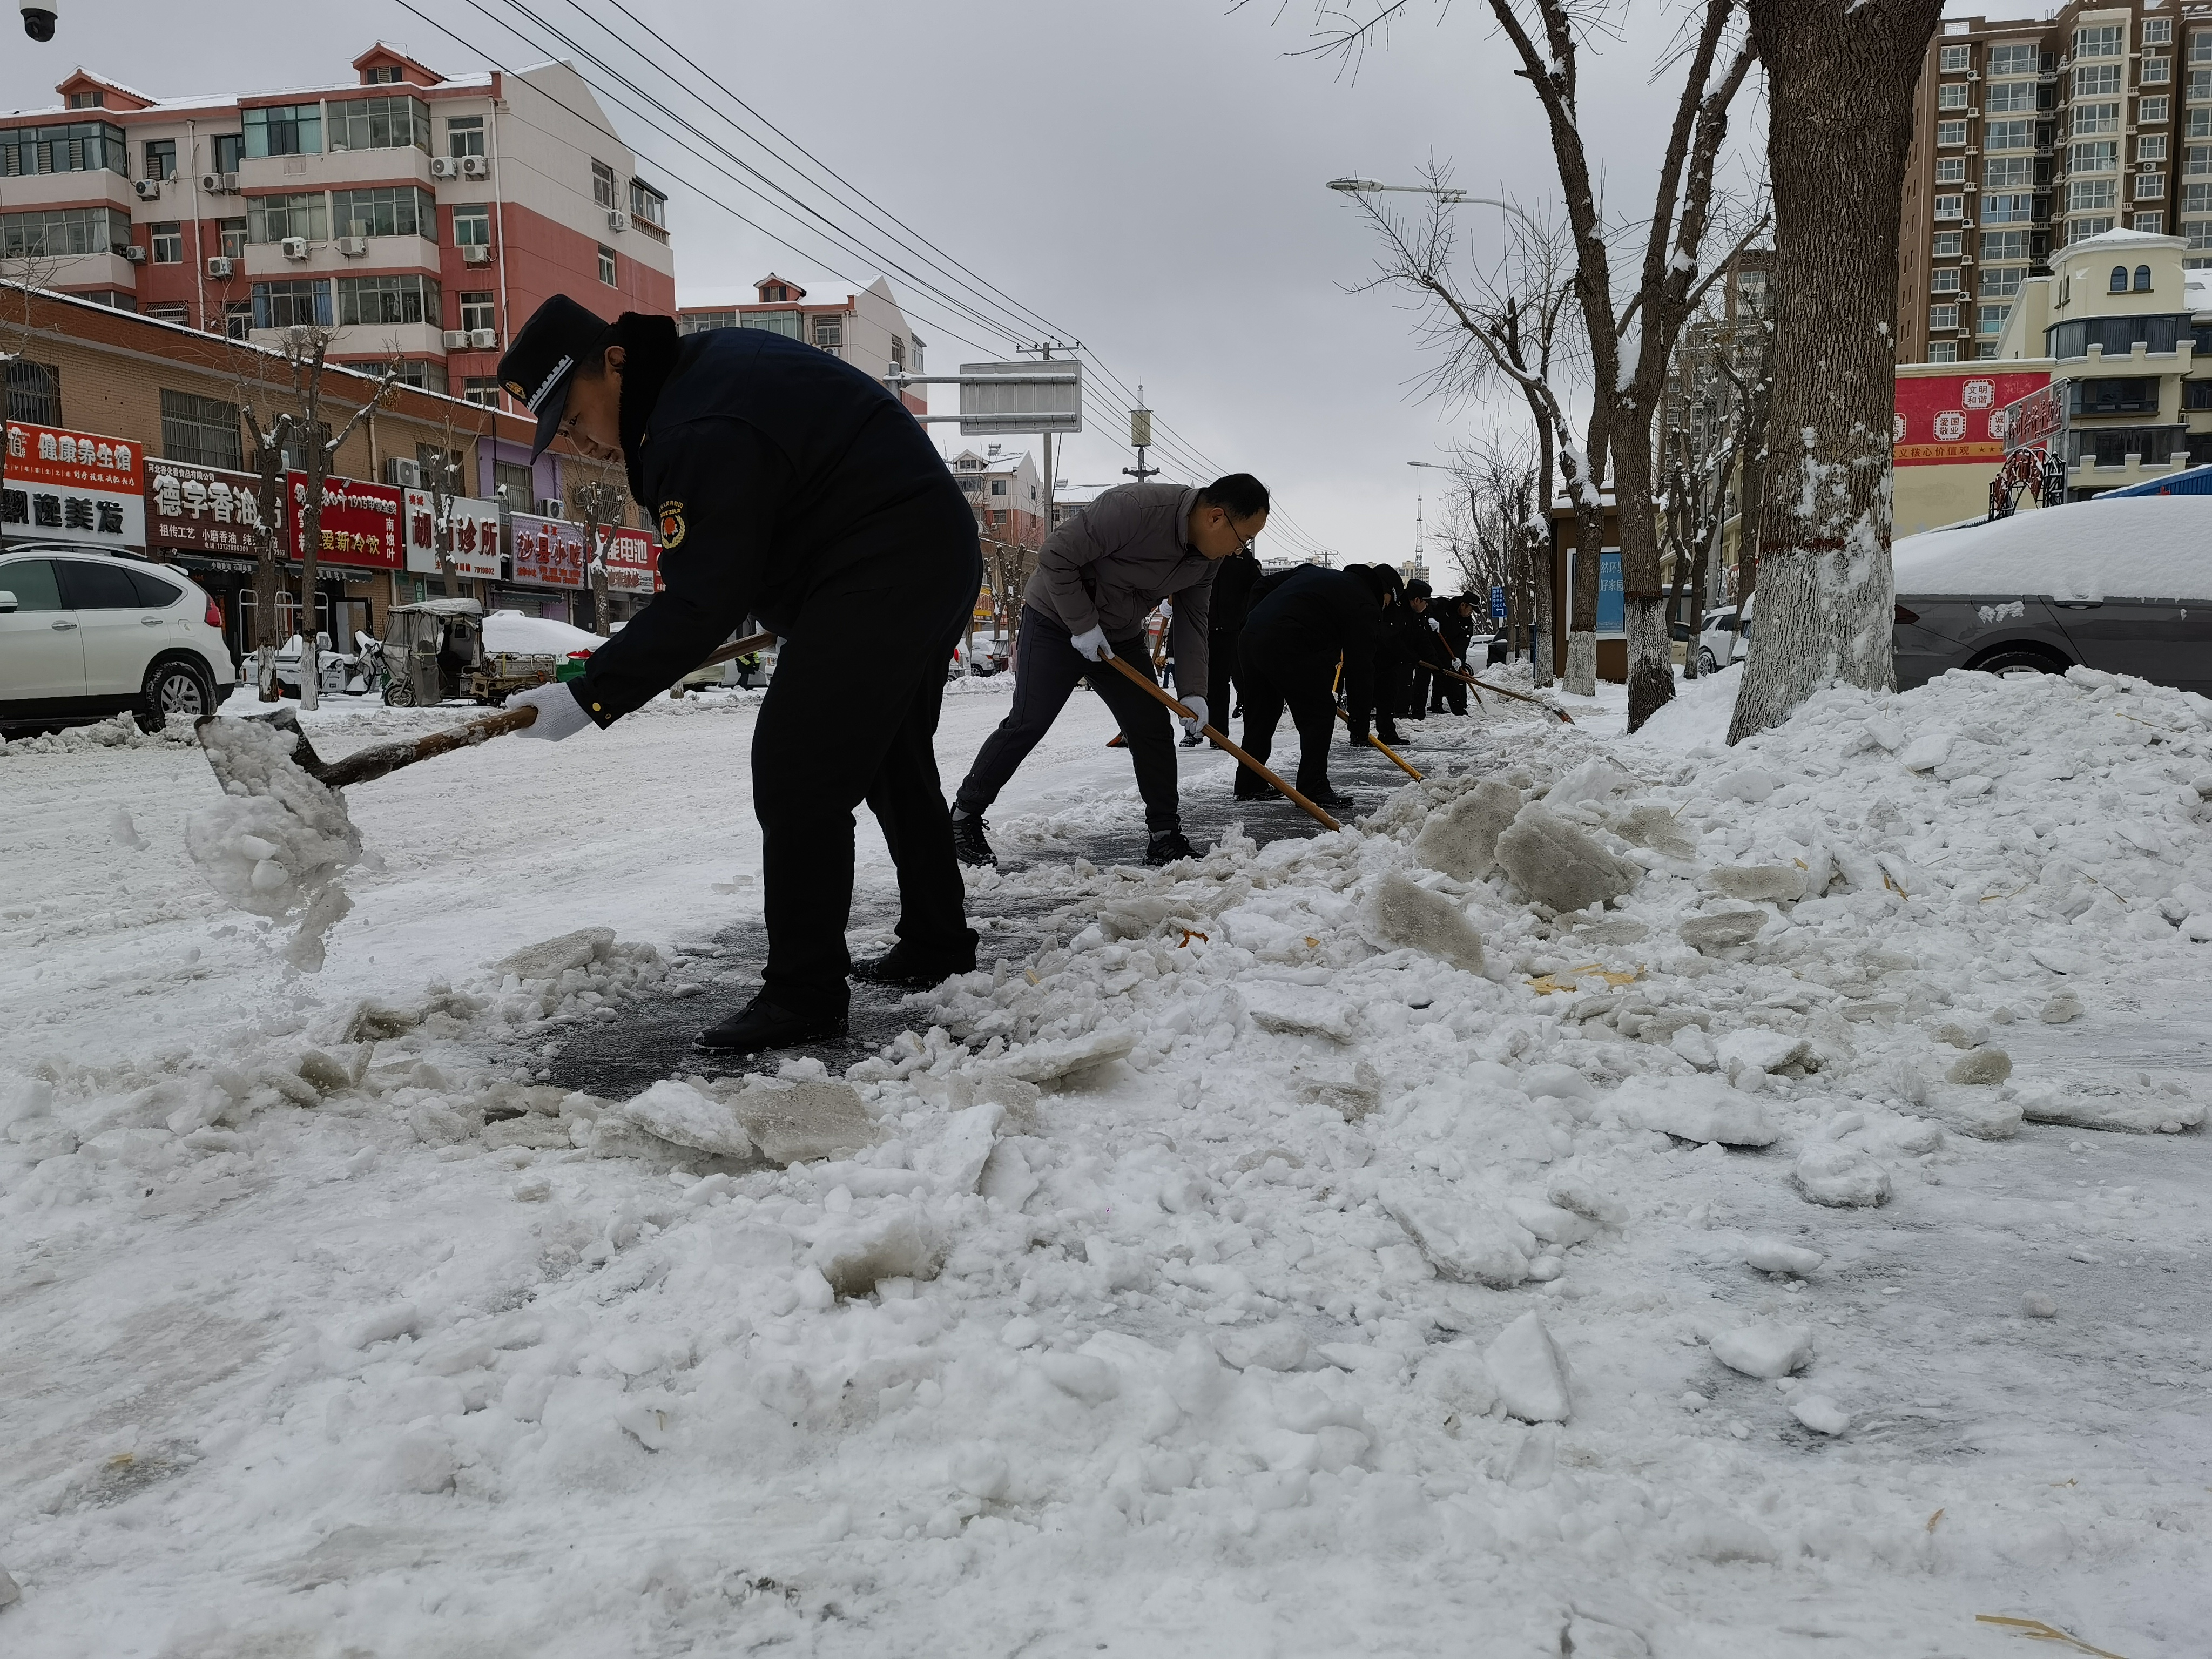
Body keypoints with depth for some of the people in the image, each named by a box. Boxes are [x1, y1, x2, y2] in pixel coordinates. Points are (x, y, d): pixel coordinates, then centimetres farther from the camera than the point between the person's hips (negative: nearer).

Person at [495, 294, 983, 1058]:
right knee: (893, 760, 20)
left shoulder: (701, 435, -23)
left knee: (797, 771, -13)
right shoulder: (701, 362, 11)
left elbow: (699, 607, -24)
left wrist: (589, 697, -21)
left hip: (880, 576, -11)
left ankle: (803, 994, -8)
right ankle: (936, 945, 33)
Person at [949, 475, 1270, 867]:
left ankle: (1165, 835, 10)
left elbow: (1192, 620, 1)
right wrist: (1083, 625, -24)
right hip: (1057, 623, -7)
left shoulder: (1208, 555, -7)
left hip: (1121, 638, 7)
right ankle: (964, 817, 3)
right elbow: (1057, 556, -28)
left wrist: (1193, 691, -8)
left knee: (1153, 730, 1)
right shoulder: (1133, 508, -32)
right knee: (1027, 724, -11)